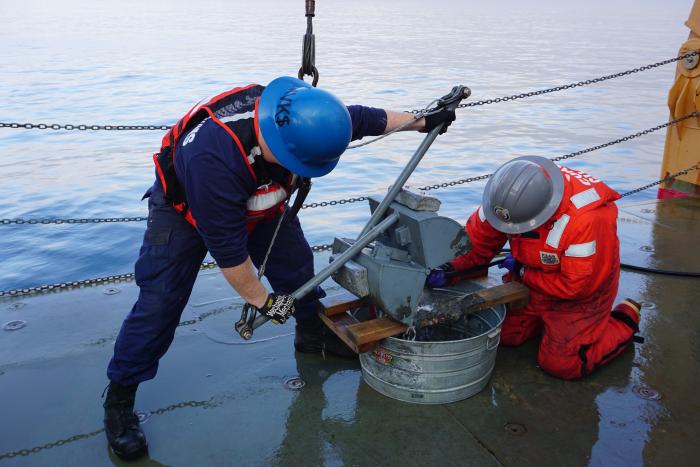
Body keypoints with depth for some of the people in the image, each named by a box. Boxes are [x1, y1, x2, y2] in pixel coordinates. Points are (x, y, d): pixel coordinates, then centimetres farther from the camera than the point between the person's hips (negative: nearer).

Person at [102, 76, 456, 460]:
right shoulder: (213, 158, -46)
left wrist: (422, 122, 4)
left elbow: (366, 118, -7)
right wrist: (262, 302, -24)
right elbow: (227, 247, -35)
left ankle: (313, 333, 35)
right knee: (160, 302, -9)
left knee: (296, 263, 8)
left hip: (259, 201, 6)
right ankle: (119, 396, 6)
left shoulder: (301, 116, -27)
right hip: (185, 207, -6)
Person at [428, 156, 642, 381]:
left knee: (561, 363, -5)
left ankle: (625, 320, 17)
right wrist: (451, 268, -30)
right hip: (532, 275, 6)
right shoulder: (509, 194, -23)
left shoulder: (586, 219, -40)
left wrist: (523, 273, -22)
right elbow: (477, 239, -13)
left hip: (584, 285, -6)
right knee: (503, 333, 6)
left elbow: (576, 285, -31)